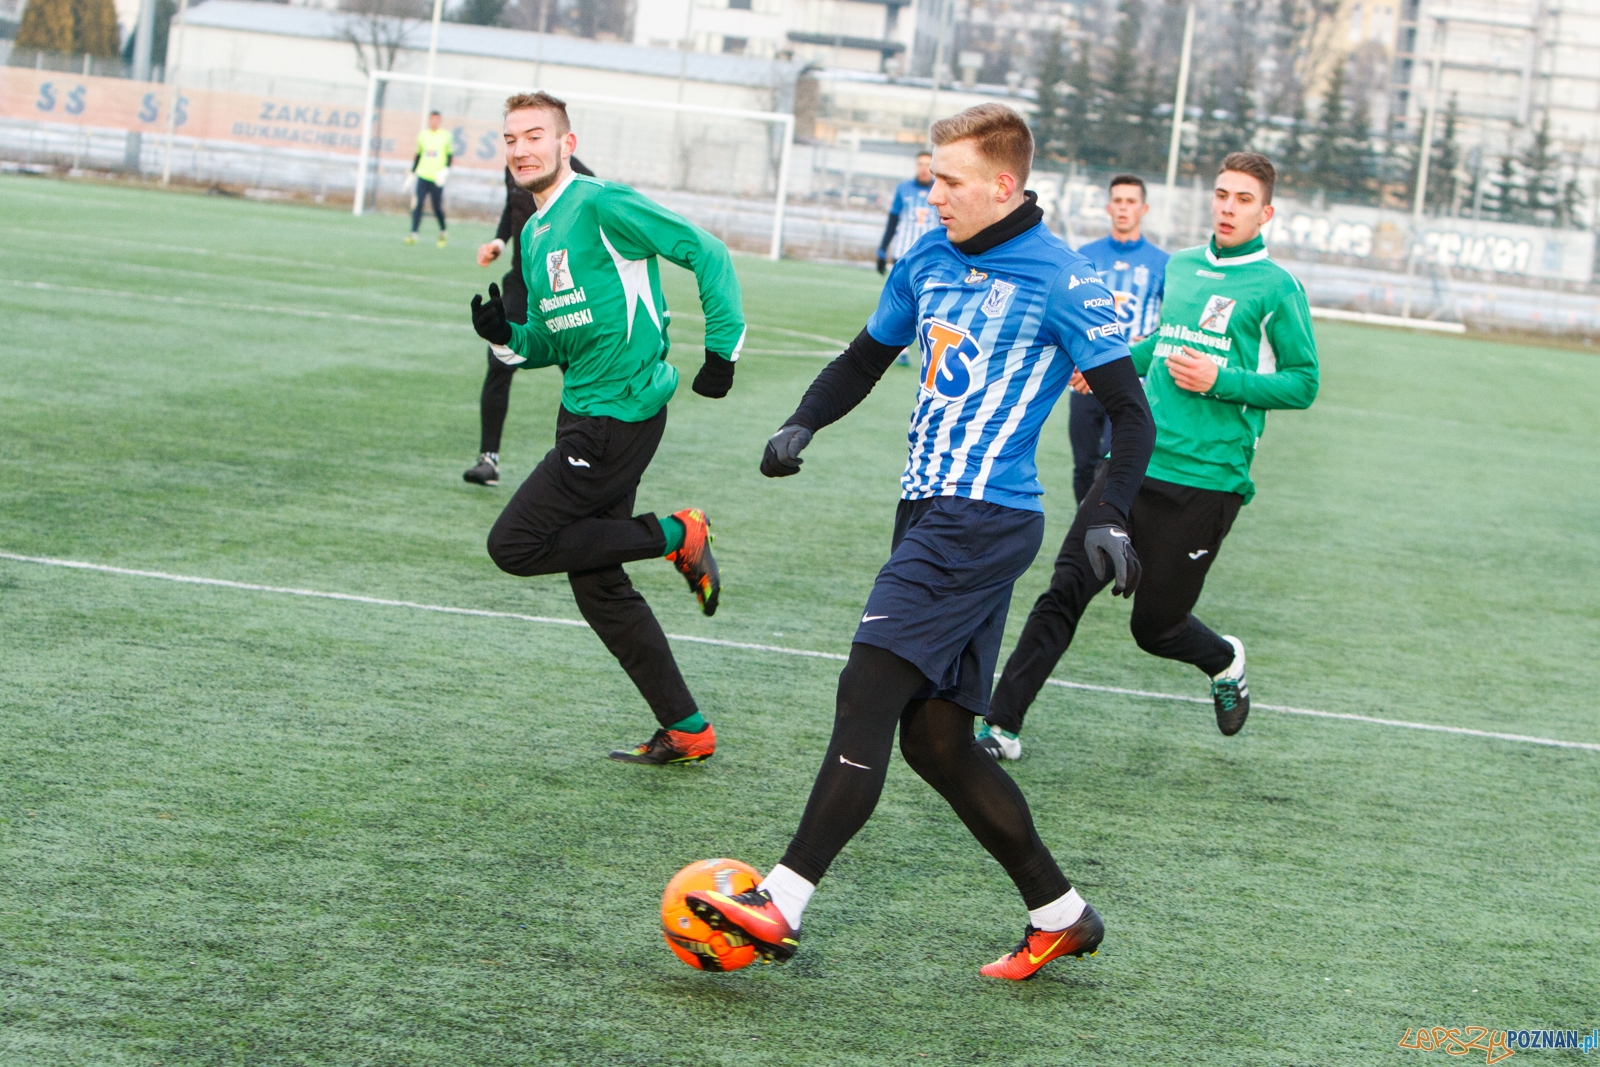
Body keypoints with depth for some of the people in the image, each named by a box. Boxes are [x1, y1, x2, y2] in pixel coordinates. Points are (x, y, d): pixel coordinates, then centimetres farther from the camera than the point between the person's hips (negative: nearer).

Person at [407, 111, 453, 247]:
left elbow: (450, 154, 6)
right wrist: (412, 172, 16)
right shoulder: (422, 135, 9)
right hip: (423, 175, 2)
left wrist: (446, 169, -10)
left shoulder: (446, 135, 2)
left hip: (438, 178, -2)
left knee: (438, 208, 4)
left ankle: (443, 232, 27)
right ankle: (413, 234, -9)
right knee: (417, 205, -10)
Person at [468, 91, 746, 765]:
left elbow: (707, 254, -13)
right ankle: (686, 731, 17)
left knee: (514, 545, -11)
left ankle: (677, 537, -1)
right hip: (585, 414, 10)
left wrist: (722, 350, -16)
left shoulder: (603, 205, -12)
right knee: (597, 588, 10)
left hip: (619, 415, -9)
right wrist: (506, 335, 0)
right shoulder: (534, 235, 15)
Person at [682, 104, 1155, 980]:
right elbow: (866, 358, 25)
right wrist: (802, 425, 8)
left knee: (867, 695, -17)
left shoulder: (1060, 283, -9)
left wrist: (1112, 520, -18)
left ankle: (781, 907, -18)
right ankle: (1060, 916, 19)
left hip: (985, 521, -8)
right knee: (936, 739, 8)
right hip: (930, 515, 8)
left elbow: (1131, 411, -6)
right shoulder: (928, 260, 12)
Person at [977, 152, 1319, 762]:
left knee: (1154, 626, 4)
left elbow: (1304, 383, -4)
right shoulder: (1178, 267, 14)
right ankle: (1002, 728, -5)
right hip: (1134, 462, 5)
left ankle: (1226, 662, 38)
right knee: (1066, 590, -8)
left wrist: (1221, 381, -15)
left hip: (1206, 484, -5)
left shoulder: (1276, 288, -4)